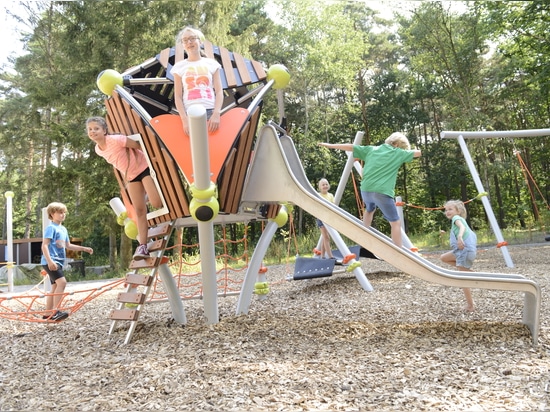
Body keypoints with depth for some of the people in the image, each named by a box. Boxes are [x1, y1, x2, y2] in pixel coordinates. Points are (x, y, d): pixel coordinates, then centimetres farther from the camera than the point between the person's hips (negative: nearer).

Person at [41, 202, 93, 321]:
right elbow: (44, 245, -18)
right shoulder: (51, 227, -10)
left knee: (55, 287, 11)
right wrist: (50, 261, -29)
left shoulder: (63, 229, 17)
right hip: (51, 262, -10)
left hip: (58, 261, 10)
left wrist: (84, 248, 17)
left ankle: (48, 314, 18)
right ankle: (55, 312, -24)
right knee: (62, 282, -24)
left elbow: (68, 246, 24)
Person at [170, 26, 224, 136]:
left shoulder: (212, 64, 14)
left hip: (211, 112, 1)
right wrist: (184, 120, -10)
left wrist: (216, 114, -11)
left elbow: (219, 91, 7)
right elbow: (178, 96, 6)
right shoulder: (179, 67, 13)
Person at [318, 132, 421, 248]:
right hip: (382, 192, -5)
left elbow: (350, 147, 21)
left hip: (366, 189, 6)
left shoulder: (371, 149, 17)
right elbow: (419, 153, 19)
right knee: (395, 223, 2)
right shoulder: (398, 153, 8)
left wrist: (330, 145, 29)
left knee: (370, 209, 37)